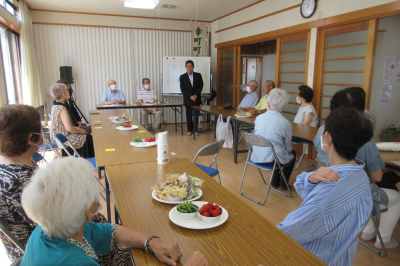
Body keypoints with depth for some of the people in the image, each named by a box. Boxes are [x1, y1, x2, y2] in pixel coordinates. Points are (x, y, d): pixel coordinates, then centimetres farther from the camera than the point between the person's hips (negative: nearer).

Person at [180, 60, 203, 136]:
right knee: (189, 115, 5)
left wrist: (196, 95, -11)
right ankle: (190, 130, 16)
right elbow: (182, 89, -5)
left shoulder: (198, 75, 4)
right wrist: (190, 96, -14)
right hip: (188, 100, -1)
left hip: (197, 99, 1)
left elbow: (201, 86, 1)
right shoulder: (182, 77, 0)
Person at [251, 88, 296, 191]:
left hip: (257, 158, 4)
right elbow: (288, 147, -5)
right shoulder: (285, 123, -16)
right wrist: (289, 150, 19)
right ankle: (283, 184, 34)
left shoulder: (258, 118, -5)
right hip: (273, 160, -4)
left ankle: (274, 182, 42)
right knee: (292, 154, 29)